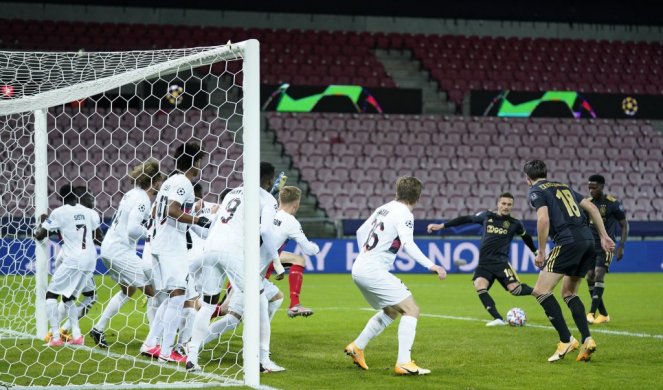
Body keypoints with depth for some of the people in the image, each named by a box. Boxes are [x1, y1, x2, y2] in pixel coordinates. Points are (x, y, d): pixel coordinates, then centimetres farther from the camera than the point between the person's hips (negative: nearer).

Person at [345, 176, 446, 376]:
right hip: (374, 271, -9)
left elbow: (361, 232, 25)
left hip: (359, 269, 9)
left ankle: (357, 347, 29)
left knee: (391, 311, 25)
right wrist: (431, 266, -30)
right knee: (411, 309, -10)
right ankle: (403, 363, -18)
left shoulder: (384, 208, 16)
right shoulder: (404, 214, -10)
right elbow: (408, 244, -25)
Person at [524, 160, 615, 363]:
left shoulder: (536, 191, 3)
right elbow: (591, 207, 21)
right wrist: (604, 236, 21)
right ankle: (587, 340, 6)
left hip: (568, 242, -8)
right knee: (568, 293, 20)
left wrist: (541, 252, -5)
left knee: (541, 291, -3)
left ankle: (566, 340, -9)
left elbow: (543, 219, -13)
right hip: (587, 240, 8)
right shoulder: (563, 186, 26)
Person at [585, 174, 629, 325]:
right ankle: (603, 315, 11)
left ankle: (591, 313, -23)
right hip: (591, 246, 6)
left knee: (599, 275, -19)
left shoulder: (613, 203, -9)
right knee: (590, 278, 0)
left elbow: (624, 225, -4)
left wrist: (621, 246, -12)